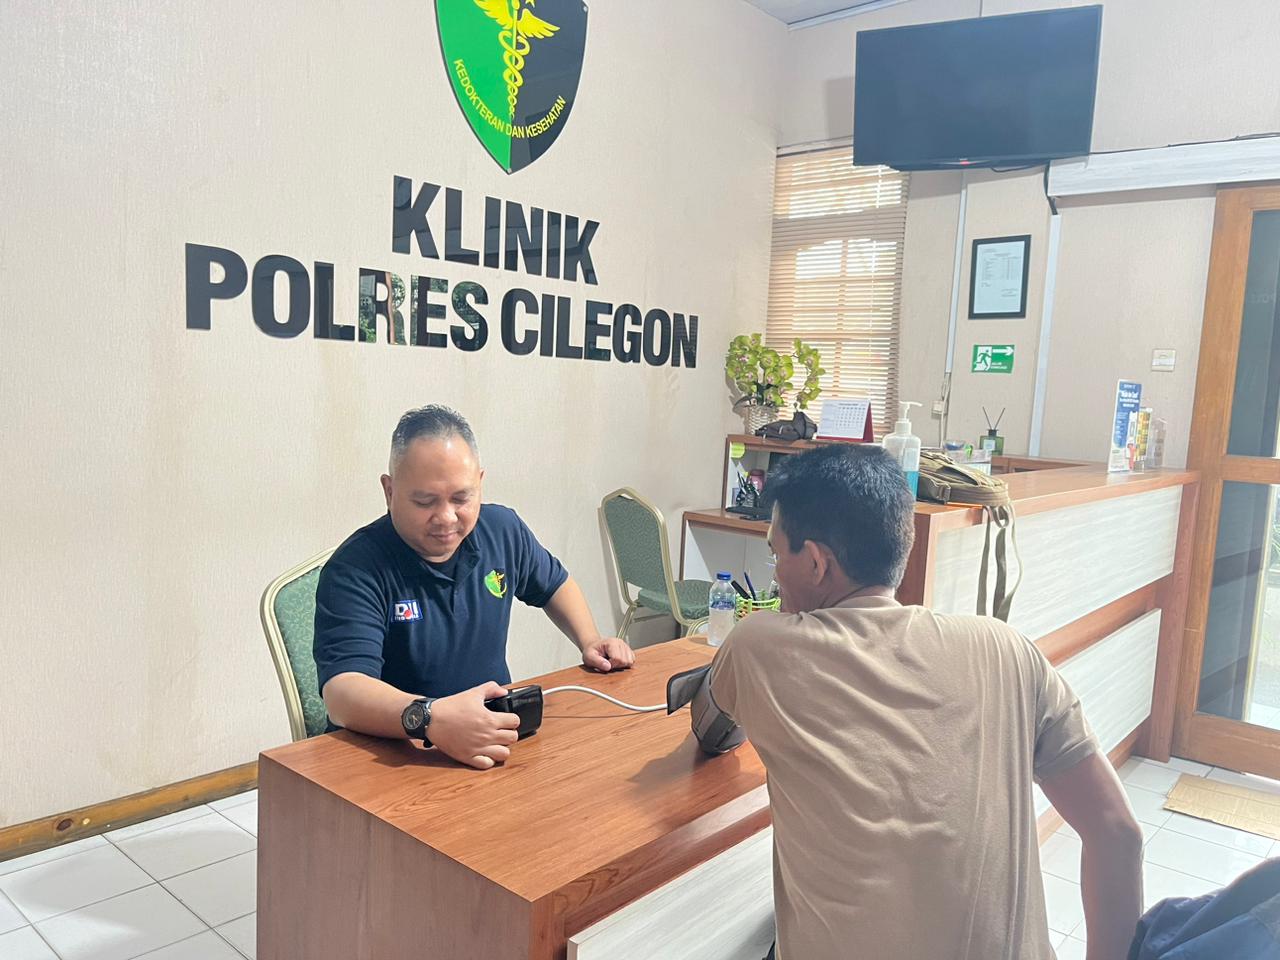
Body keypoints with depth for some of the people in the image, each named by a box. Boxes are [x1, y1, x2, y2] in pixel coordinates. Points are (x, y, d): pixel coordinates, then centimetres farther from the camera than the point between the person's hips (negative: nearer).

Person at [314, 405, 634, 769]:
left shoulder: (502, 529, 0)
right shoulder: (354, 570, -19)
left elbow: (553, 583, 20)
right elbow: (342, 691, -32)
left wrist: (589, 641, 5)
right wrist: (429, 719, -49)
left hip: (496, 740, 6)